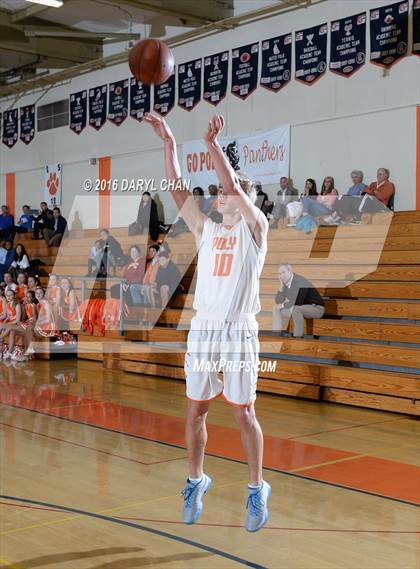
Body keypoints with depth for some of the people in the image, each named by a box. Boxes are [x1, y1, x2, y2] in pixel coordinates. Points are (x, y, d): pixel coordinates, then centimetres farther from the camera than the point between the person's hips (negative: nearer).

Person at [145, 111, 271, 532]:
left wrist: (212, 142, -22)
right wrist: (168, 142, 0)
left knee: (243, 412, 2)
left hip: (238, 333, -4)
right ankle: (196, 480, 25)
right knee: (195, 410, 9)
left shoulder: (254, 228, 0)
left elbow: (234, 186, -16)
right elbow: (177, 190, 5)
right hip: (201, 331, 5)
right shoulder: (206, 230, 12)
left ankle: (257, 489, 15)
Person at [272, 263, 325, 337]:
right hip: (303, 307, 9)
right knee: (276, 308, 6)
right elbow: (278, 302, 2)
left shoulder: (300, 281, -24)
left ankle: (298, 336, -28)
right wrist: (281, 286, -10)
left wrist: (282, 305, -15)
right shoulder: (286, 283, 1)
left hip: (316, 308, -9)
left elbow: (297, 303, -31)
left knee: (294, 309, -37)